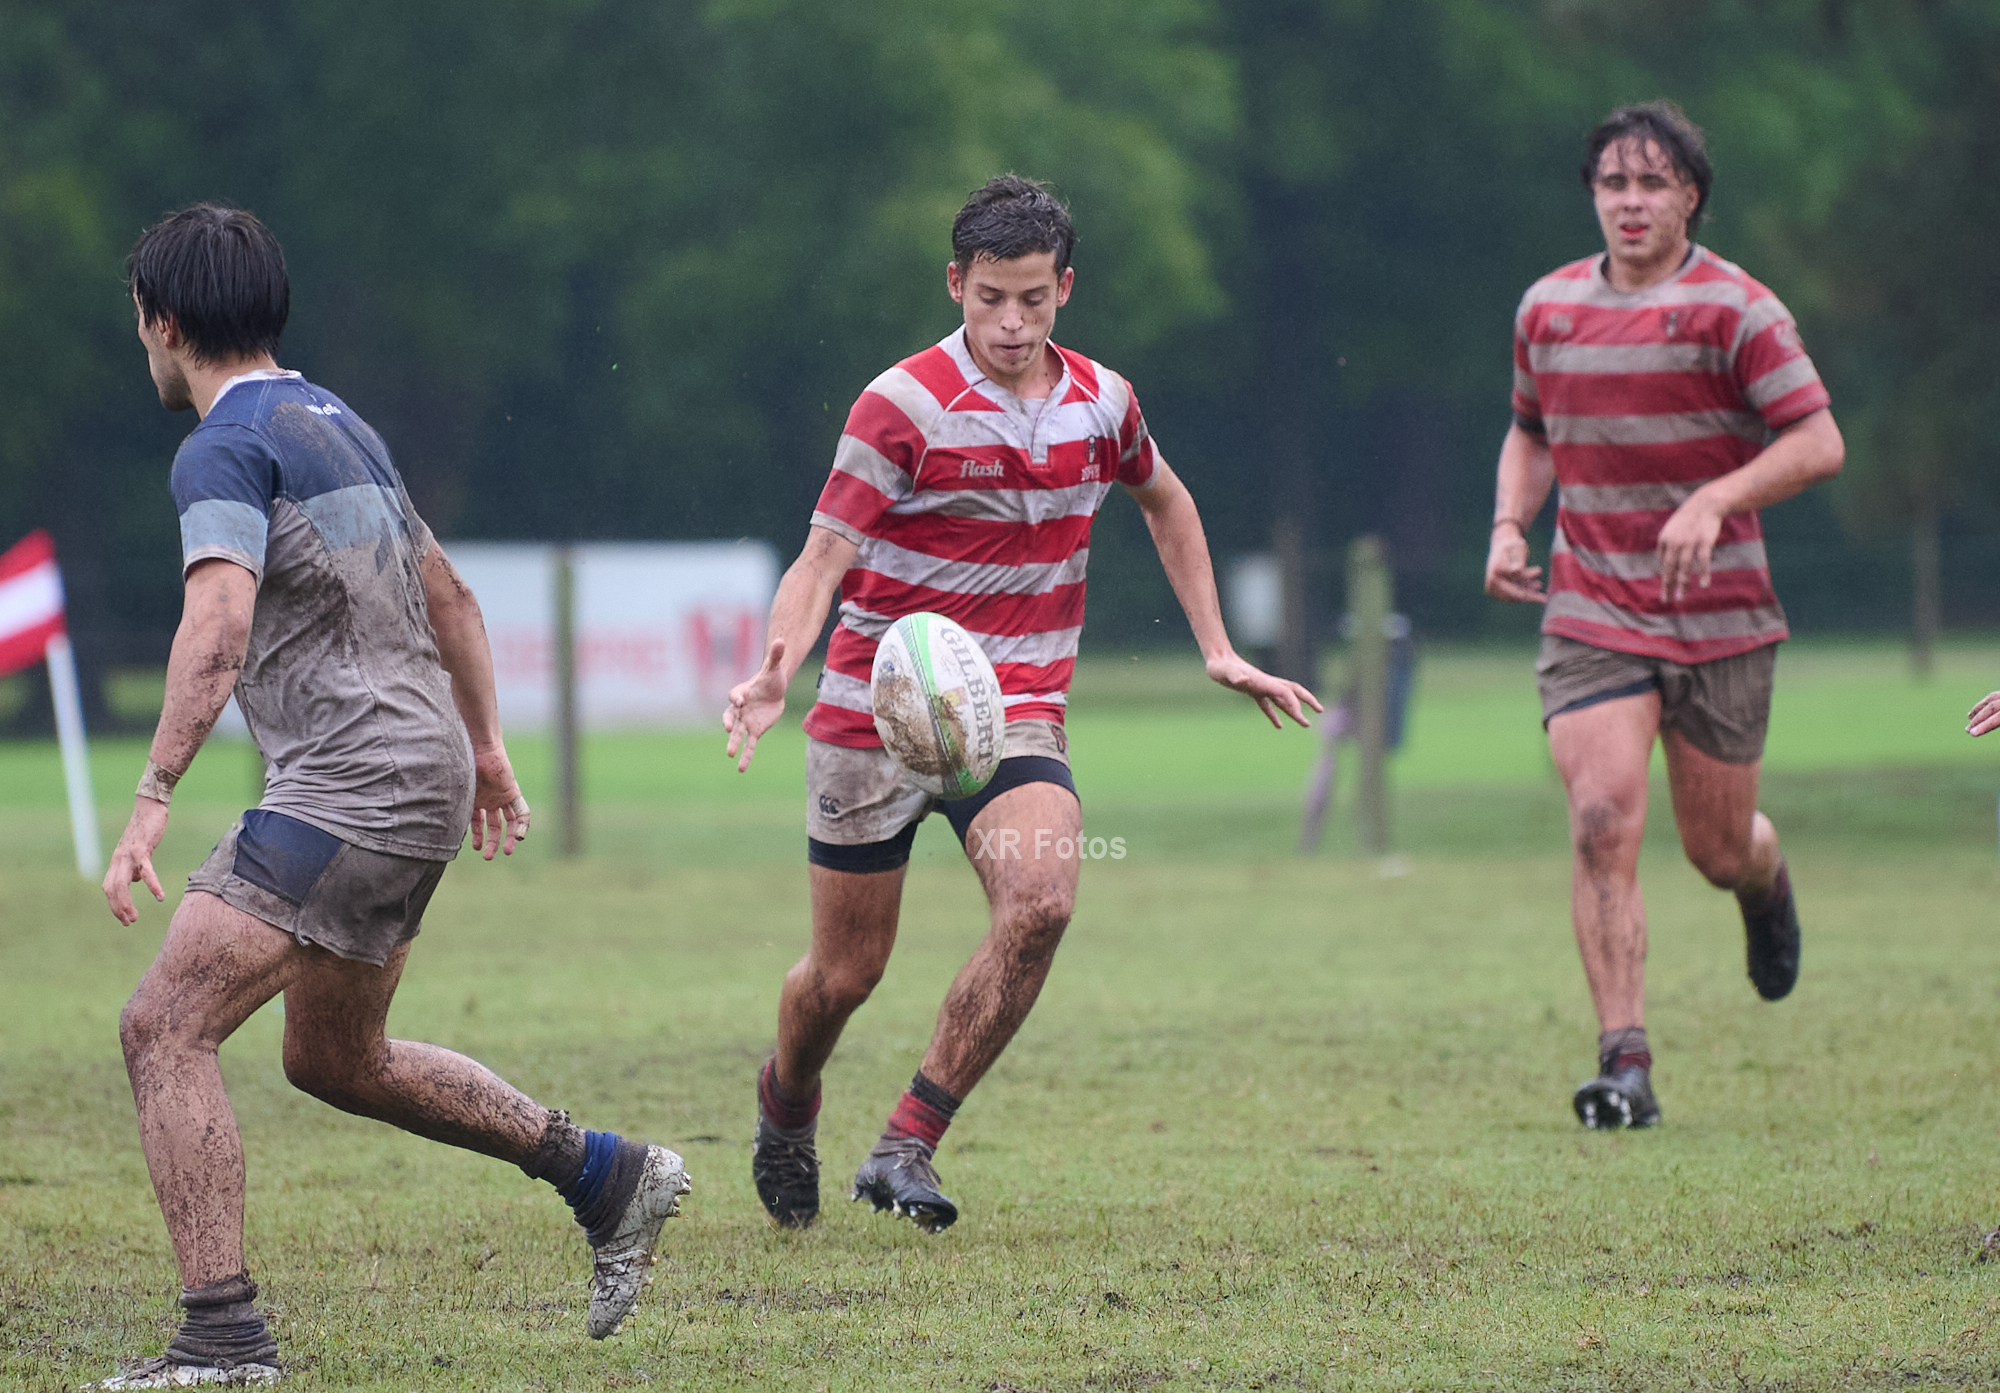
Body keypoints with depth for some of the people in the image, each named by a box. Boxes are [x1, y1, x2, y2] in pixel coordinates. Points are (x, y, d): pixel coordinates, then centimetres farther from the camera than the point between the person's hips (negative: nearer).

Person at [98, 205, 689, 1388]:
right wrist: (485, 746, 37)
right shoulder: (337, 424, 19)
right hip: (424, 772, 10)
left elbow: (219, 628, -25)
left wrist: (154, 799, -28)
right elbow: (448, 594, 29)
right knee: (337, 1060, 24)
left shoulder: (225, 448, -10)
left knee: (165, 1030, -12)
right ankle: (610, 1177, 26)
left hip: (346, 790, -10)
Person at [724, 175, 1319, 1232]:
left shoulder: (1099, 402, 2)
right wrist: (775, 675, -34)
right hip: (875, 711, -3)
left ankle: (905, 1149, -16)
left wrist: (1217, 650, 20)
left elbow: (1165, 502, 24)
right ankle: (786, 1102, 40)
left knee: (1041, 903, -25)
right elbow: (822, 559, -16)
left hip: (1014, 715, 3)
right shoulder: (903, 405, -13)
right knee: (846, 974, 4)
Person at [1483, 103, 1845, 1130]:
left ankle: (1766, 882, 47)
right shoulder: (1547, 308, 6)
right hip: (1590, 613, 2)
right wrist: (1509, 525, 4)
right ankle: (1624, 1062, -16)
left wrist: (1713, 501, -27)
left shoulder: (1735, 309, -8)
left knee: (1717, 851, 8)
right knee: (1602, 823, -16)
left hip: (1721, 619, -2)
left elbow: (1817, 442, -13)